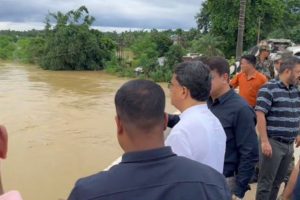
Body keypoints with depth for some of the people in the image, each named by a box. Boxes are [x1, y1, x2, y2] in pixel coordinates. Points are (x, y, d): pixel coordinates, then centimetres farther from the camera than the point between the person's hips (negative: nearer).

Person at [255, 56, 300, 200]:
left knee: (278, 180, 17)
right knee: (266, 182, 2)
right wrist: (264, 141, -21)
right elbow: (260, 115, -18)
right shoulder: (269, 89, -13)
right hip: (273, 143, -7)